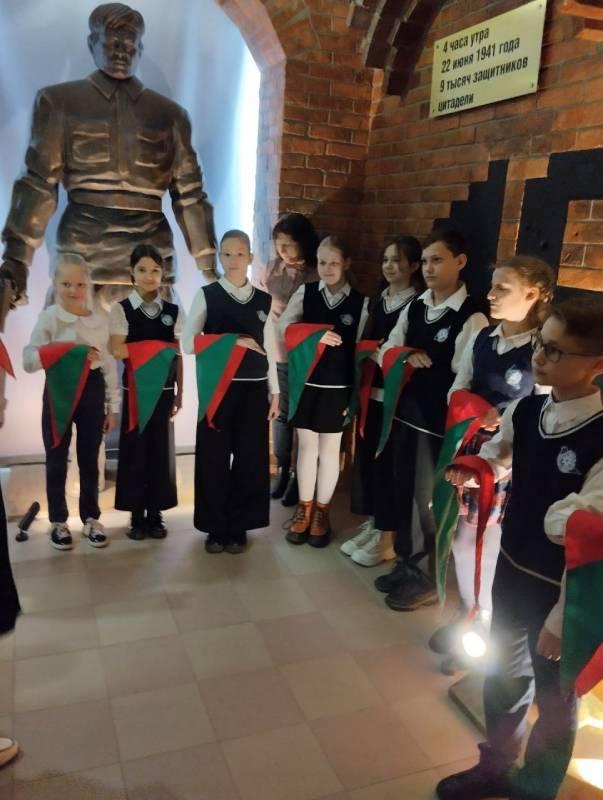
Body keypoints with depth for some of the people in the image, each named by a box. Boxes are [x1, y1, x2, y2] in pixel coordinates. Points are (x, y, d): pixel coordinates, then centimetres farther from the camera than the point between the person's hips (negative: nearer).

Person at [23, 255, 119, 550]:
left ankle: (91, 518, 25)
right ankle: (58, 522, 23)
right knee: (57, 459, 8)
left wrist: (112, 406, 5)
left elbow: (109, 364, 6)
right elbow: (28, 361, -12)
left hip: (92, 391, 2)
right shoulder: (48, 318, -5)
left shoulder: (101, 319, 3)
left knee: (89, 459, 11)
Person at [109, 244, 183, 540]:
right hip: (134, 390, -2)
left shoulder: (173, 311, 6)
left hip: (164, 390, 2)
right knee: (135, 451, 3)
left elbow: (178, 356, 6)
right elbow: (118, 351, -10)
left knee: (161, 451, 6)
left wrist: (179, 392, 4)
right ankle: (137, 516, 15)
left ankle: (156, 515, 17)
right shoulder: (121, 309, -1)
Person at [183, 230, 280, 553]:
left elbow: (270, 349, 11)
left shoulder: (263, 300, 9)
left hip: (254, 390, 2)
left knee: (250, 458, 5)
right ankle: (215, 528, 17)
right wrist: (233, 342, -16)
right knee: (214, 458, 3)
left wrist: (275, 392, 7)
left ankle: (238, 527, 20)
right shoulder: (206, 295, 1)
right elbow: (188, 343, -8)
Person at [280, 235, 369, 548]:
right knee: (306, 445, 10)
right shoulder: (305, 293, 1)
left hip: (338, 386, -1)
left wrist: (357, 391, -5)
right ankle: (304, 508, 25)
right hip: (305, 382, 1)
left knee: (330, 449, 9)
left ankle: (321, 511, 24)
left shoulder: (360, 302, -2)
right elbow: (283, 328, -5)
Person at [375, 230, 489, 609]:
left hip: (438, 422, -7)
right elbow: (386, 352, 8)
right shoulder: (415, 308, 7)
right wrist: (406, 358, -10)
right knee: (403, 490, 19)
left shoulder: (472, 317, -15)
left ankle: (430, 578, 27)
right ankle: (405, 562, 40)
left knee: (429, 499, 6)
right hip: (404, 413, 7)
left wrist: (423, 369, -13)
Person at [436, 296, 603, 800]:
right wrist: (475, 468, -7)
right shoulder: (524, 411, -8)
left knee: (554, 695, 19)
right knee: (504, 674, 26)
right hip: (512, 569, 6)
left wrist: (562, 620, -19)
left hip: (561, 591, -6)